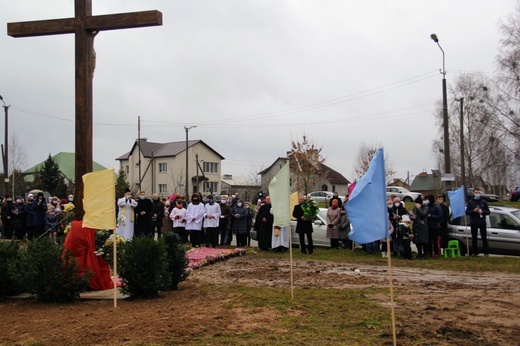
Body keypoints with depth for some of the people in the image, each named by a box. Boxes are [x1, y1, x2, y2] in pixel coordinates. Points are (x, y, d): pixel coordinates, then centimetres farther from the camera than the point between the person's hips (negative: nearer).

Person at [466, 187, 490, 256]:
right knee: (474, 238, 3)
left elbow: (488, 212, 7)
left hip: (482, 223, 0)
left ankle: (486, 252, 6)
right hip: (473, 223, 0)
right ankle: (474, 252, 10)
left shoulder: (483, 202, 8)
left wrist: (482, 211, -13)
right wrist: (474, 210, -14)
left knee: (484, 238, 0)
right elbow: (467, 212, 2)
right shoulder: (470, 202, 6)